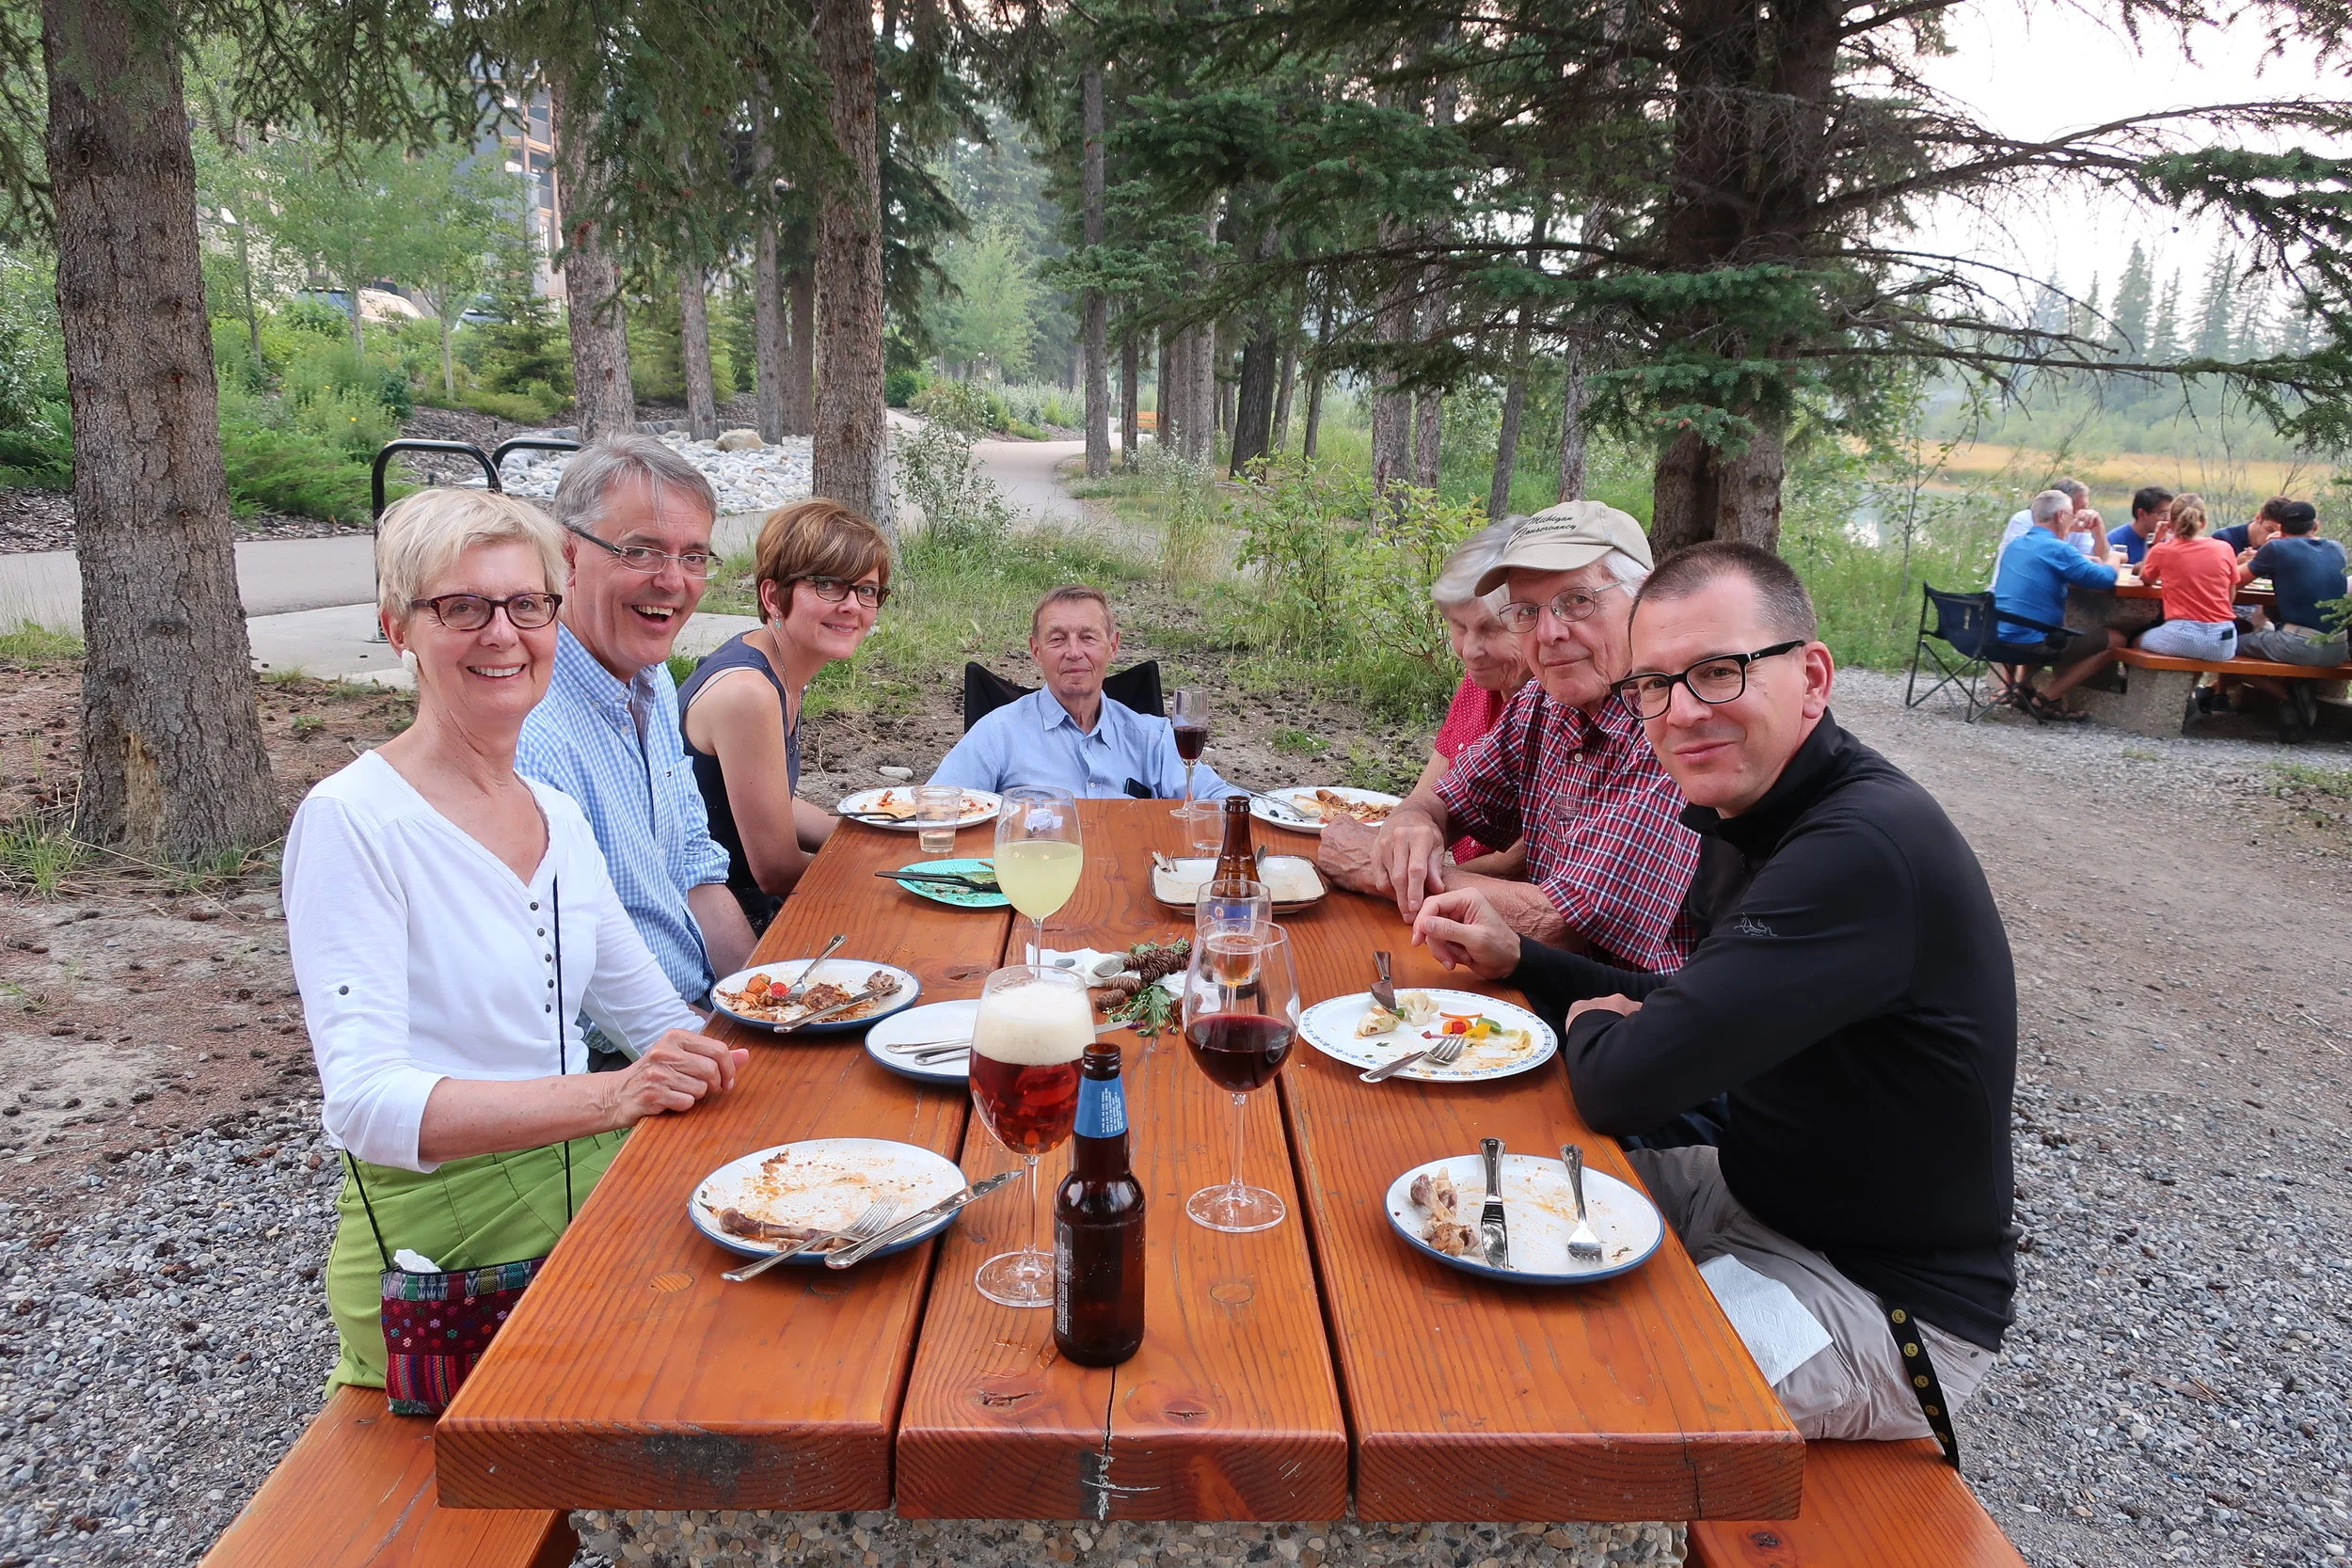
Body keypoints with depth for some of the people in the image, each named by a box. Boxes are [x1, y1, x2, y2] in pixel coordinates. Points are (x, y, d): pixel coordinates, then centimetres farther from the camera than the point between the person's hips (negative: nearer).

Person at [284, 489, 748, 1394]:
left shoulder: (560, 818, 9)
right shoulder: (352, 821, -11)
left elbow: (656, 1018, 17)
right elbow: (365, 1101, -20)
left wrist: (701, 1064, -3)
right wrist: (611, 1095, -30)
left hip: (593, 1199, 6)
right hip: (443, 1245, -6)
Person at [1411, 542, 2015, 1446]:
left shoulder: (1867, 850, -32)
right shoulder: (1739, 809, 1)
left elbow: (1624, 1085, -34)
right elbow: (1682, 1012, 14)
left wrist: (1590, 1025, -10)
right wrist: (1515, 958, 0)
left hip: (1887, 1303, -9)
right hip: (1754, 1198, 9)